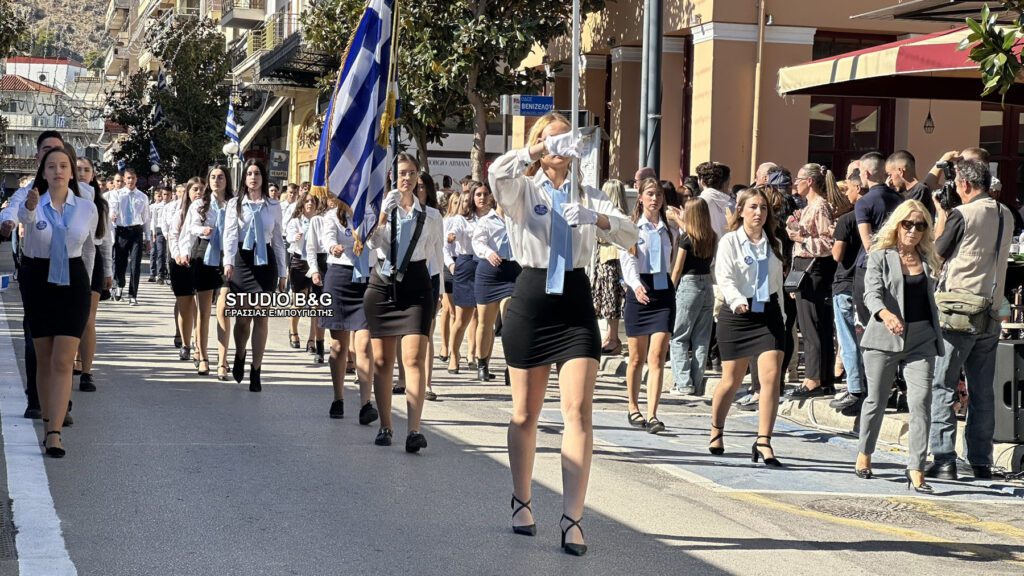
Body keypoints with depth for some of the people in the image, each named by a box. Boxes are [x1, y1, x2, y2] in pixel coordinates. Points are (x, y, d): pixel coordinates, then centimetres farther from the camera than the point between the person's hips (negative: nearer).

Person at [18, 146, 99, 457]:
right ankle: (48, 424, 20)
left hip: (73, 283, 0)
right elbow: (24, 217, -31)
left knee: (63, 361, -10)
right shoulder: (32, 205, -6)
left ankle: (54, 432, -15)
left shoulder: (87, 209, 0)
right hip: (39, 281, 0)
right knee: (45, 360, 7)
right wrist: (30, 207, -54)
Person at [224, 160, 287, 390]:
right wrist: (228, 261, -24)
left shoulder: (273, 206, 7)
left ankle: (256, 372, 1)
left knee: (261, 318, -4)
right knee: (243, 317, 2)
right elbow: (230, 234, -8)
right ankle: (239, 357, 30)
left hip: (265, 262, 1)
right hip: (242, 261, -1)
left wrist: (282, 273, 9)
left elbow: (278, 240, 10)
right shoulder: (235, 204, 3)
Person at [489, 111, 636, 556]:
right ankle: (522, 502, 27)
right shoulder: (523, 190, 3)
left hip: (576, 303, 1)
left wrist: (599, 219, -21)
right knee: (526, 413, 9)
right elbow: (498, 173, -21)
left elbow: (630, 236, -3)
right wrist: (539, 151, -16)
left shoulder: (589, 196, 13)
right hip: (531, 299, -1)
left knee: (579, 410, -10)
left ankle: (572, 518, -12)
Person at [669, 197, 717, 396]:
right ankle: (698, 384, 10)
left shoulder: (686, 238, -11)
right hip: (707, 286, 6)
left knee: (678, 337, 2)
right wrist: (682, 225, 38)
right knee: (701, 339, 9)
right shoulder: (712, 238, 4)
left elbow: (677, 269, -7)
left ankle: (683, 382, -5)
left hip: (688, 285, -6)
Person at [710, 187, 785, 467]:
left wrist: (780, 314, 19)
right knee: (731, 380, 6)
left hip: (768, 313, 3)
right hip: (737, 315, -3)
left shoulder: (774, 244, 12)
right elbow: (724, 278, -14)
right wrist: (738, 301, -30)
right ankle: (716, 433, 31)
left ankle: (763, 442, -12)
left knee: (771, 376, -14)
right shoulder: (730, 241, -3)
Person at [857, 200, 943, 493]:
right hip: (884, 338, -2)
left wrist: (936, 334, 14)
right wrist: (885, 314, -36)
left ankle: (916, 469, -10)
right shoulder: (880, 257, -1)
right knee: (876, 400, 11)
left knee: (921, 401, -11)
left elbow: (930, 299, 17)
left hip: (921, 339, 2)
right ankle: (864, 453, 33)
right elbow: (871, 293, -16)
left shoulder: (926, 260, 11)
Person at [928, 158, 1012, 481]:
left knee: (941, 387, -1)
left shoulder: (961, 215, -12)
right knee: (983, 391, 11)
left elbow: (937, 254, -2)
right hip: (991, 312, 6)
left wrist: (940, 216, 10)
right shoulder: (1006, 216, 8)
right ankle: (981, 462, 13)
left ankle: (944, 460, -6)